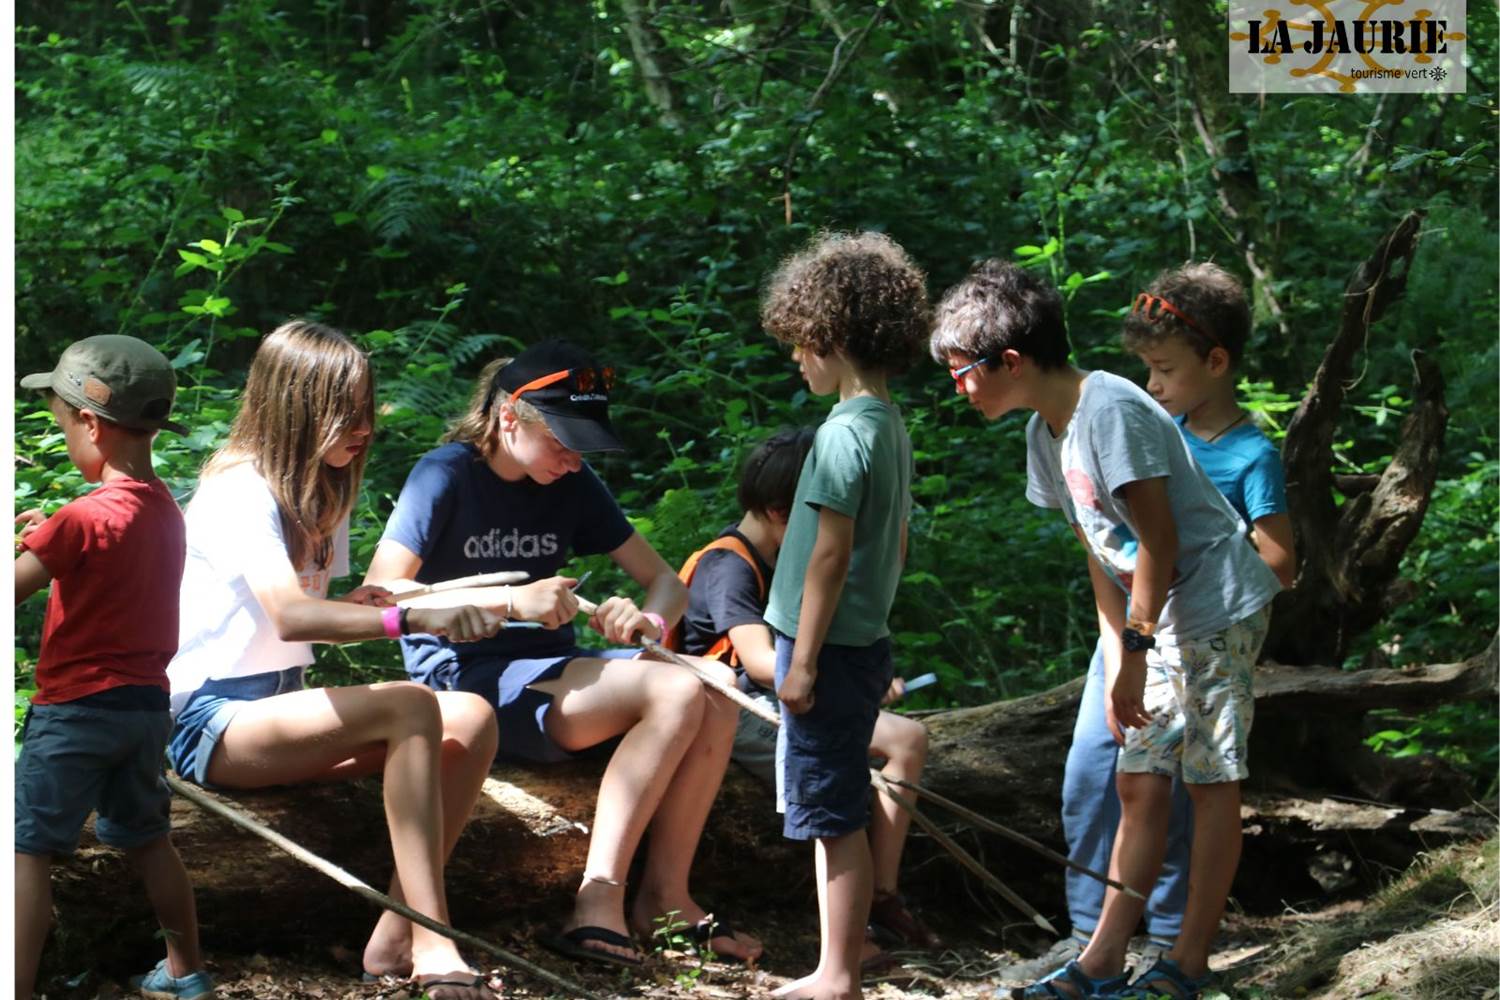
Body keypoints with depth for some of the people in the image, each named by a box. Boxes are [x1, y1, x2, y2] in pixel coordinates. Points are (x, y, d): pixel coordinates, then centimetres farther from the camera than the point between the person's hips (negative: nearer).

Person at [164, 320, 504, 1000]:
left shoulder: (325, 493, 13)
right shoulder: (240, 488, -16)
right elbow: (291, 616, -32)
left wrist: (362, 609, -5)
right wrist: (409, 618, -45)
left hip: (280, 706, 9)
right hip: (206, 723, -9)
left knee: (472, 718, -13)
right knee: (409, 707, -31)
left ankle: (396, 936, -18)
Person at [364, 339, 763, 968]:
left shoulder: (573, 487, 9)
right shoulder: (445, 477, -9)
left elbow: (664, 580, 10)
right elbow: (381, 595, -18)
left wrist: (648, 619, -16)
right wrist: (510, 601, -26)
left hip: (549, 669, 7)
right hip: (466, 677, -7)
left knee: (716, 693, -16)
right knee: (676, 692, -25)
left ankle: (665, 893, -10)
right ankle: (600, 898, -26)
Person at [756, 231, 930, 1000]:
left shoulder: (845, 432, -17)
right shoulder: (892, 427, 11)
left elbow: (831, 554, -20)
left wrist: (804, 658, -17)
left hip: (831, 646, -9)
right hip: (865, 641, 9)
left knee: (836, 819, -4)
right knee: (838, 818, 16)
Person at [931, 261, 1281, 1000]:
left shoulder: (1111, 410, -22)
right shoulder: (1045, 433, 6)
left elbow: (1159, 540, -21)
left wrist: (1136, 648, -18)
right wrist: (1117, 652, 6)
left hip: (1216, 606, -9)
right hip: (1158, 618, 9)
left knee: (1210, 780, -3)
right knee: (1140, 784, 8)